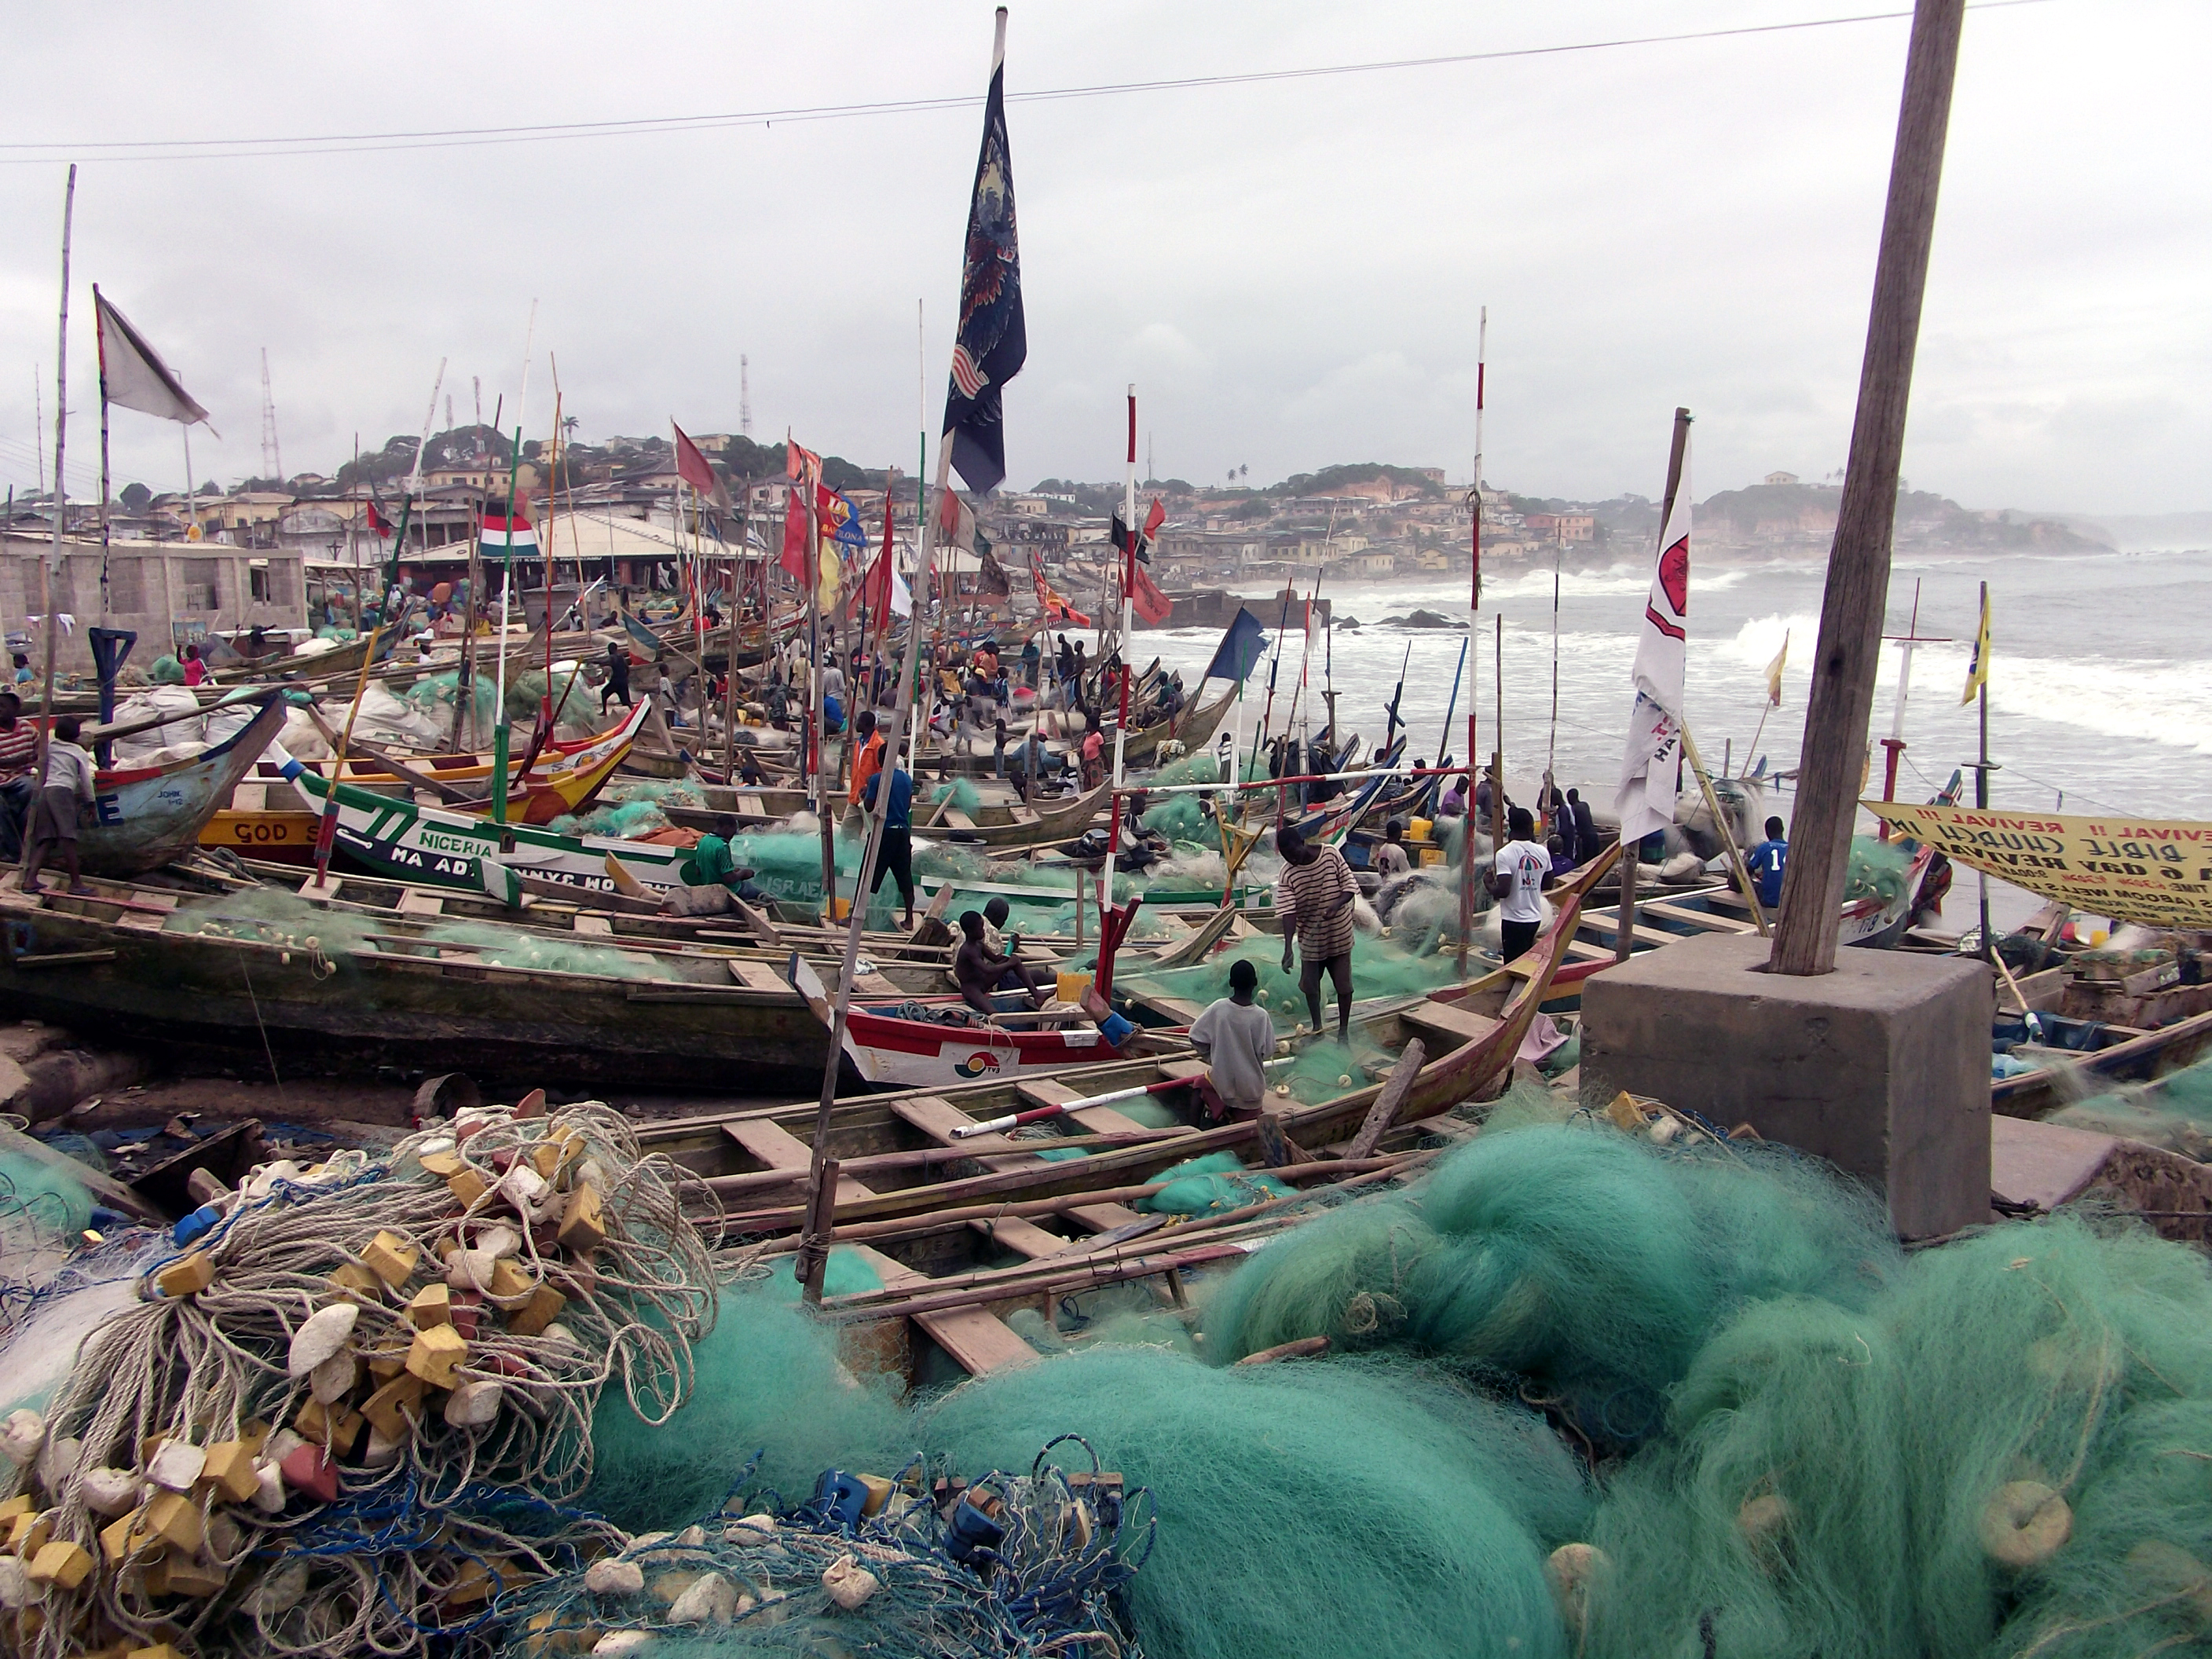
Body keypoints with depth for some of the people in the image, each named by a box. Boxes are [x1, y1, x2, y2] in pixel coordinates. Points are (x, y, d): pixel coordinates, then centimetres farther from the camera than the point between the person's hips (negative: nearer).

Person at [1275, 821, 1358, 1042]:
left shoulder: (1331, 854, -14)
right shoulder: (1287, 874, -15)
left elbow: (1350, 885, -9)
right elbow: (1288, 911, -20)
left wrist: (1336, 905, -29)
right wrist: (1288, 948, -30)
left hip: (1339, 934, -1)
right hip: (1311, 938, 1)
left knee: (1343, 984, 7)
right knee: (1310, 985, 12)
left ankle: (1343, 1029, 25)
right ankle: (1317, 1026, 34)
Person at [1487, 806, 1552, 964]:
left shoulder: (1504, 854, -17)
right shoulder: (1543, 852, -1)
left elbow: (1503, 891, -23)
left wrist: (1489, 886, -4)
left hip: (1513, 920, -5)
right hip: (1535, 917, 5)